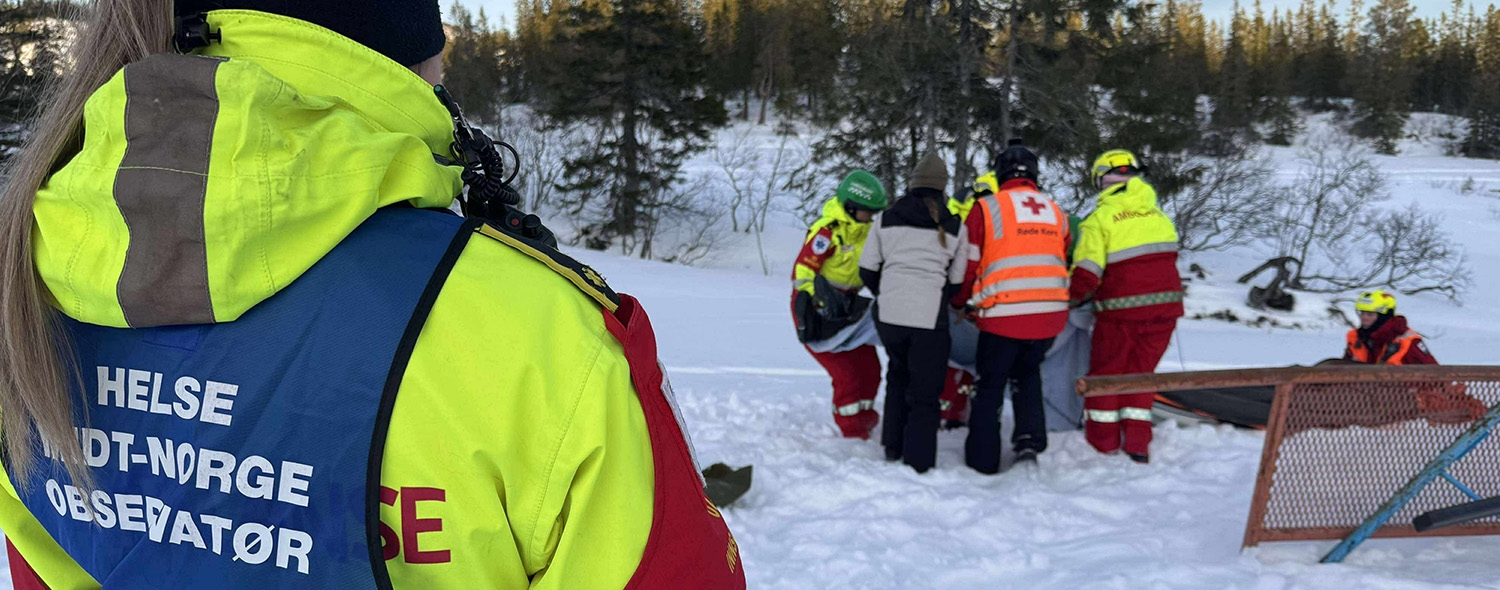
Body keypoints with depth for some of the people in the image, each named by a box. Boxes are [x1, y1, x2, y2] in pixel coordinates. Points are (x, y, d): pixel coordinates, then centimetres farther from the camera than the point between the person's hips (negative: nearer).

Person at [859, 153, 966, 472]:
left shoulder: (886, 219, 7)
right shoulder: (954, 227, 5)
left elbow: (867, 270, 8)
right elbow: (956, 281, 9)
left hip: (888, 313, 3)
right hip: (929, 317, -2)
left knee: (898, 375, 26)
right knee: (925, 394, 6)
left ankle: (893, 447, 30)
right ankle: (918, 465, 5)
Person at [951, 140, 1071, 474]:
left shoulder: (986, 208, -3)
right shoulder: (1056, 212, 13)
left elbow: (967, 265, -2)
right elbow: (1064, 264, 18)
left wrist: (960, 303, 15)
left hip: (1003, 315, -4)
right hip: (1051, 315, 4)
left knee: (991, 385, 11)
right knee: (1027, 373, 28)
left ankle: (983, 460, 15)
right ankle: (1030, 440, 14)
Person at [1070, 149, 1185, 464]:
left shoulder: (1100, 218, -10)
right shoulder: (1157, 214, 7)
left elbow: (1087, 273, -18)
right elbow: (1162, 259, 9)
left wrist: (1071, 297, -3)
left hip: (1122, 311, -5)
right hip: (1166, 306, 5)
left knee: (1105, 373, 11)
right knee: (1140, 372, 16)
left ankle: (1102, 445, 17)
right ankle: (1138, 445, 16)